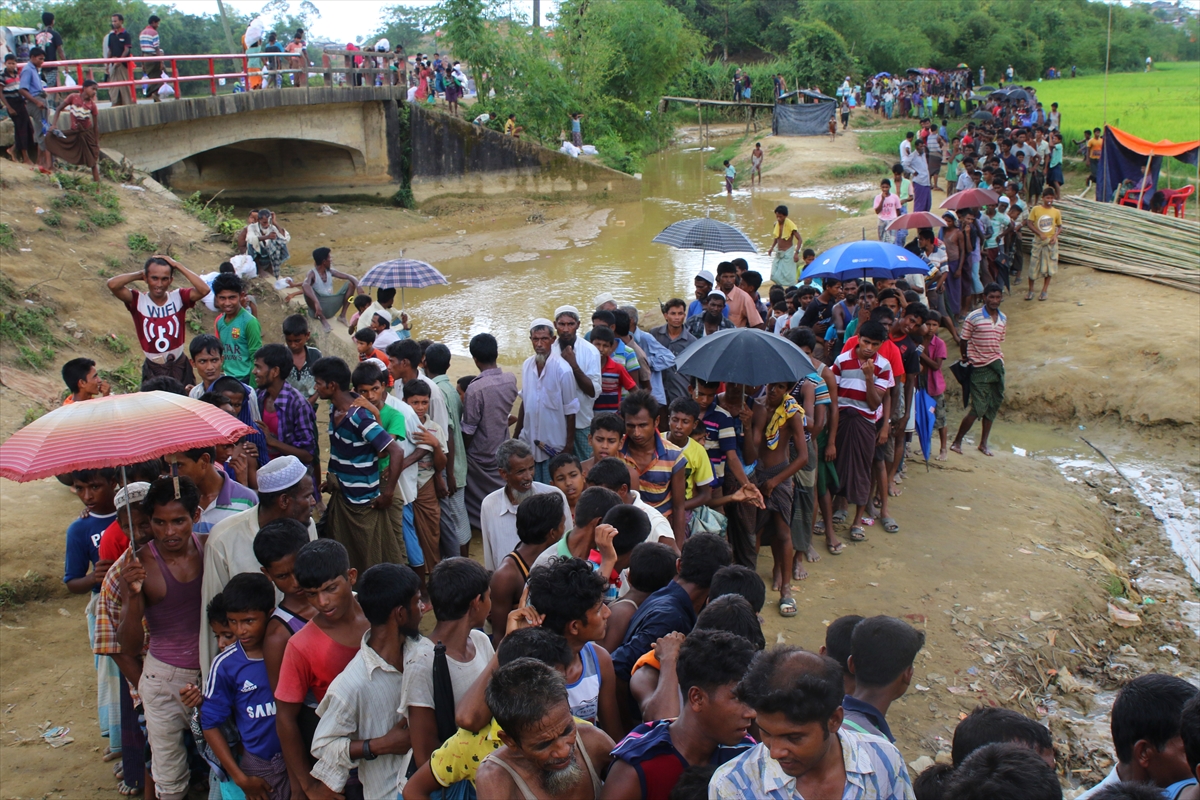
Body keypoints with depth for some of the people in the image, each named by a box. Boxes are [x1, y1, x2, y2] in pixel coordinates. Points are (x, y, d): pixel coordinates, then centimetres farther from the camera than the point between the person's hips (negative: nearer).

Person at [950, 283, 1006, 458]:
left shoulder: (1003, 319, 7)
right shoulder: (973, 317, -11)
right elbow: (963, 341, -3)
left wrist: (997, 358, 13)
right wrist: (965, 358, 7)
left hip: (997, 366, 6)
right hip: (980, 368, -6)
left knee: (993, 407, 9)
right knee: (978, 409, -8)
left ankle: (983, 443, 21)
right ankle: (957, 442, 5)